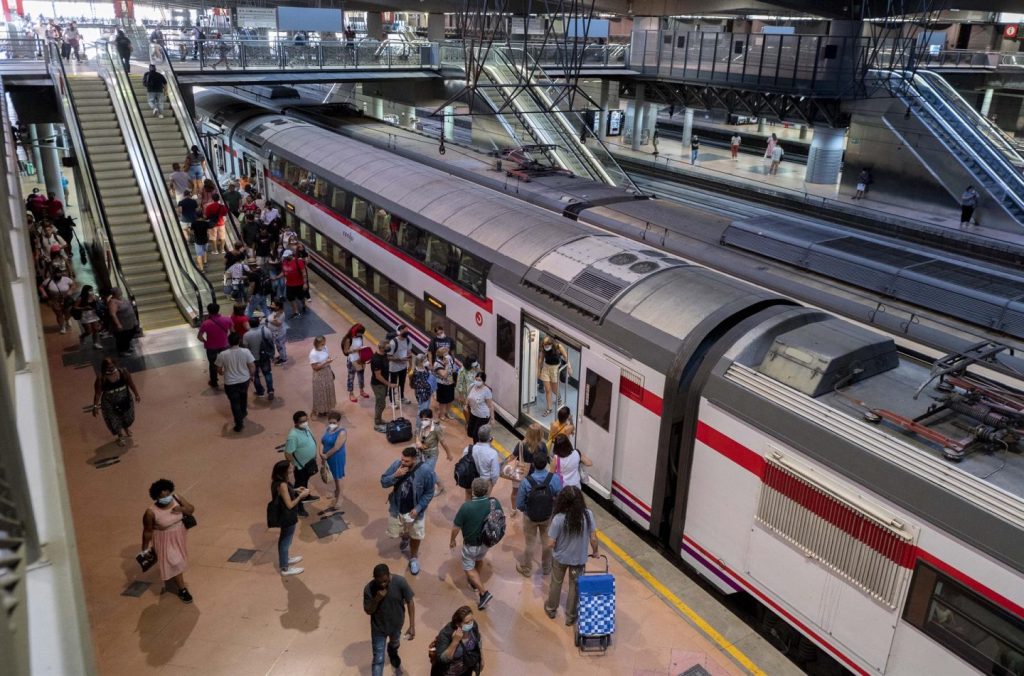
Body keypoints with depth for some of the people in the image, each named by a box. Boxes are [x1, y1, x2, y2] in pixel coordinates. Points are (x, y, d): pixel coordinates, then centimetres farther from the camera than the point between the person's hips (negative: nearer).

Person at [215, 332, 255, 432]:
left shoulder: (222, 354, -17)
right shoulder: (246, 352, -16)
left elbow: (219, 370, -6)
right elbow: (252, 366, -11)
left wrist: (223, 373, 18)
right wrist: (251, 375, 9)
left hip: (230, 383, -2)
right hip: (244, 380, 2)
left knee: (235, 403, 10)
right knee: (243, 397, 30)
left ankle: (239, 424, 11)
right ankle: (243, 413, 49)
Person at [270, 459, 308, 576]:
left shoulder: (279, 482, -5)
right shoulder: (282, 485, -32)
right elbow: (290, 504, -28)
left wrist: (295, 490, 5)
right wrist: (301, 495, -20)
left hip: (285, 516, 9)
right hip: (287, 517, -9)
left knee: (284, 539, 28)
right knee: (285, 541, 9)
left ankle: (285, 559, 49)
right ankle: (285, 568, 26)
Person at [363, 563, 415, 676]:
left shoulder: (400, 582, -28)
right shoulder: (369, 588, -27)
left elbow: (410, 602, -17)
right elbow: (368, 611, -16)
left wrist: (412, 626, -18)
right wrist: (377, 599, -36)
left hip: (396, 624, 2)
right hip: (378, 627, -2)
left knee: (395, 644, 33)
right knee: (378, 660, 3)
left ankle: (392, 654, 67)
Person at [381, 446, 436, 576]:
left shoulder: (426, 472, -26)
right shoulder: (396, 464, -20)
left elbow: (429, 493, -14)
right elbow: (383, 482, -13)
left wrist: (418, 508, -21)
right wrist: (395, 475, -32)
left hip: (415, 510, -2)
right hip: (396, 508, 2)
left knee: (415, 536, 17)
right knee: (395, 533, 21)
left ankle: (413, 559, 44)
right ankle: (404, 537, 57)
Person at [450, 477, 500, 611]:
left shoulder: (466, 506, -31)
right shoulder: (495, 503, -19)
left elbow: (456, 527, -19)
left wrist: (452, 540, 1)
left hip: (471, 544, -4)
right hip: (487, 541, 5)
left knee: (469, 568, 17)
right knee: (479, 559, 32)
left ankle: (484, 592, 6)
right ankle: (475, 581, 53)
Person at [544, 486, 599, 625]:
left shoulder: (558, 519, -27)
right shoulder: (588, 515, -21)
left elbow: (550, 543, -21)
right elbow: (593, 538, -13)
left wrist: (558, 544, 3)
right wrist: (595, 551, 7)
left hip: (560, 557, -1)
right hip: (579, 558, 1)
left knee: (556, 583, 26)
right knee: (575, 586, 22)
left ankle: (551, 609, 48)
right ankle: (571, 617, 38)